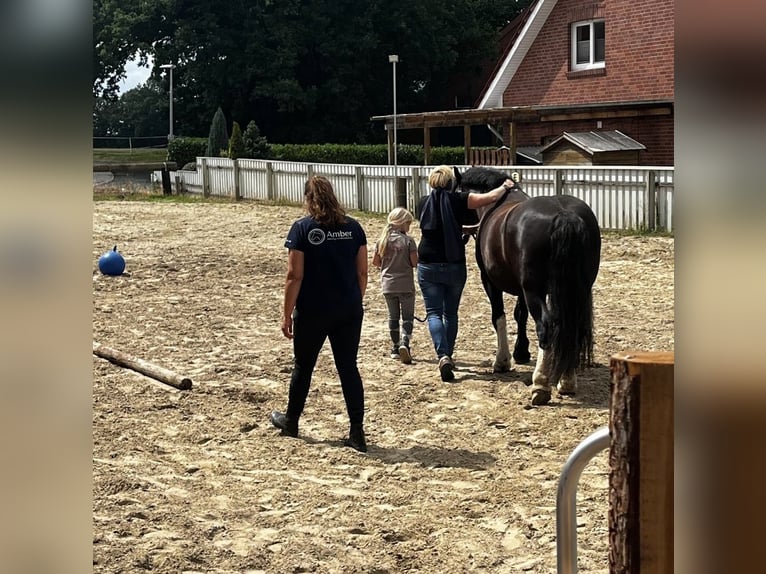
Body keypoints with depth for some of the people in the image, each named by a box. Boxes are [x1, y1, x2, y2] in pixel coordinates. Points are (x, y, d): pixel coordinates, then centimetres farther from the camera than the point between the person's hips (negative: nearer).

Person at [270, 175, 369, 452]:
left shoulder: (302, 229, -9)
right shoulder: (353, 227, 2)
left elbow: (295, 276, -11)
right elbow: (362, 272, 4)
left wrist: (287, 315, -5)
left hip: (312, 312, -3)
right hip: (349, 311, 3)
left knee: (303, 366, 15)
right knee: (348, 368, 6)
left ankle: (291, 421, 33)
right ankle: (357, 433, 4)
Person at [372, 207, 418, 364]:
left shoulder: (382, 240, 2)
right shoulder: (408, 240, -11)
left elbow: (375, 262, 7)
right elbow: (415, 262, -13)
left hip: (388, 285, 4)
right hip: (405, 285, -4)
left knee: (393, 316, 15)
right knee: (408, 317, 3)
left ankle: (396, 348, 18)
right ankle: (404, 343, -18)